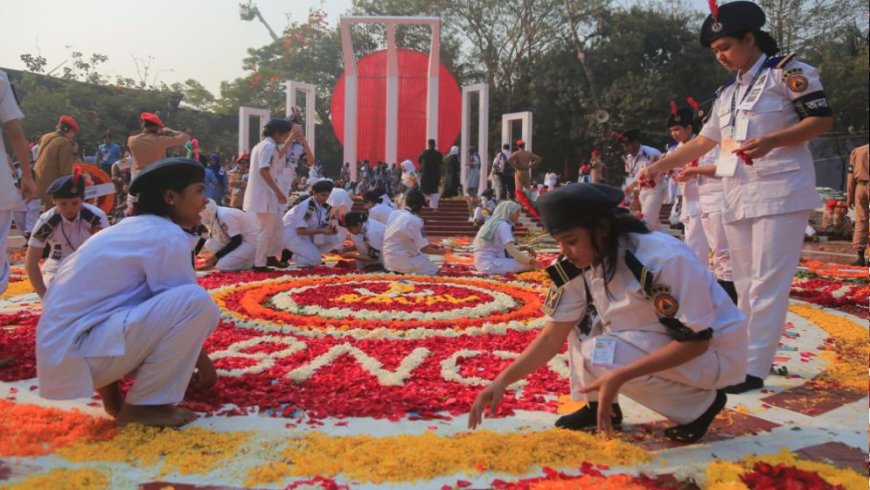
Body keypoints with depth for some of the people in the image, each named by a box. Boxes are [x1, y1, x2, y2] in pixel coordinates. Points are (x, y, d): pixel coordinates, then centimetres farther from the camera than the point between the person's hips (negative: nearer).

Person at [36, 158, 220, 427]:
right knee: (196, 302, -21)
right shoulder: (167, 236, -13)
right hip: (76, 352, -10)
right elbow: (190, 303, -8)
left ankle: (111, 392, 15)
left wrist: (189, 360, 28)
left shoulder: (132, 228, 15)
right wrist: (203, 362, 8)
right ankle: (143, 405, -7)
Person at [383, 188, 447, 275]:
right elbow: (424, 248, -15)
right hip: (401, 260, -8)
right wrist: (439, 252, 5)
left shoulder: (394, 214, 4)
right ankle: (401, 273, -7)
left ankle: (396, 271, 7)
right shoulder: (415, 220, -19)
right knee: (434, 270, 1)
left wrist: (430, 245, 16)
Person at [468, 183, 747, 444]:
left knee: (598, 358, -24)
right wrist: (502, 381, -18)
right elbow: (552, 336, -7)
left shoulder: (665, 259, -30)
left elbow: (695, 341, -26)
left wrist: (619, 377, -34)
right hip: (657, 342, 7)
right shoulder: (576, 267, -10)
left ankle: (701, 403, -8)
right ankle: (599, 405, 5)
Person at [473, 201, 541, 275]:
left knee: (525, 254, 19)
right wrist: (531, 261, -16)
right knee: (527, 264, -14)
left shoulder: (495, 223, 18)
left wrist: (524, 248, 8)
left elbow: (507, 248, 18)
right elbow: (512, 251, -20)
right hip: (490, 263, -10)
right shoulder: (503, 225, -12)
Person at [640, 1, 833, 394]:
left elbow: (823, 119, -7)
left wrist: (771, 140, -21)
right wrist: (659, 166, 10)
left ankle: (754, 369, -7)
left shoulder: (788, 71, -2)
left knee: (768, 283, -9)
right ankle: (744, 355, 16)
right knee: (745, 284, 9)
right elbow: (702, 142, 19)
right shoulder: (727, 93, 17)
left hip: (780, 192, -7)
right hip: (737, 197, 7)